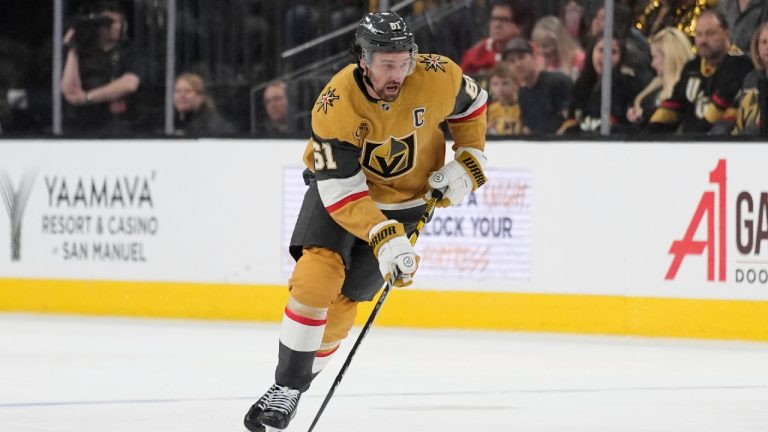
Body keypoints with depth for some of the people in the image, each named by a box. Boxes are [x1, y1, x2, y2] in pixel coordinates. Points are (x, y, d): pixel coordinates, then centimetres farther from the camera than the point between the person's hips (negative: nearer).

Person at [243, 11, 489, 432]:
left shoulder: (438, 78, -24)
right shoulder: (335, 105, -30)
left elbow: (470, 102, 2)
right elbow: (340, 189, -31)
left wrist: (469, 161, -8)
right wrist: (383, 239, -40)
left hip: (404, 200, 2)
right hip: (338, 183, -2)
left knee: (341, 300, -3)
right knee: (316, 275, -23)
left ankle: (295, 389, 14)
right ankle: (285, 386, -13)